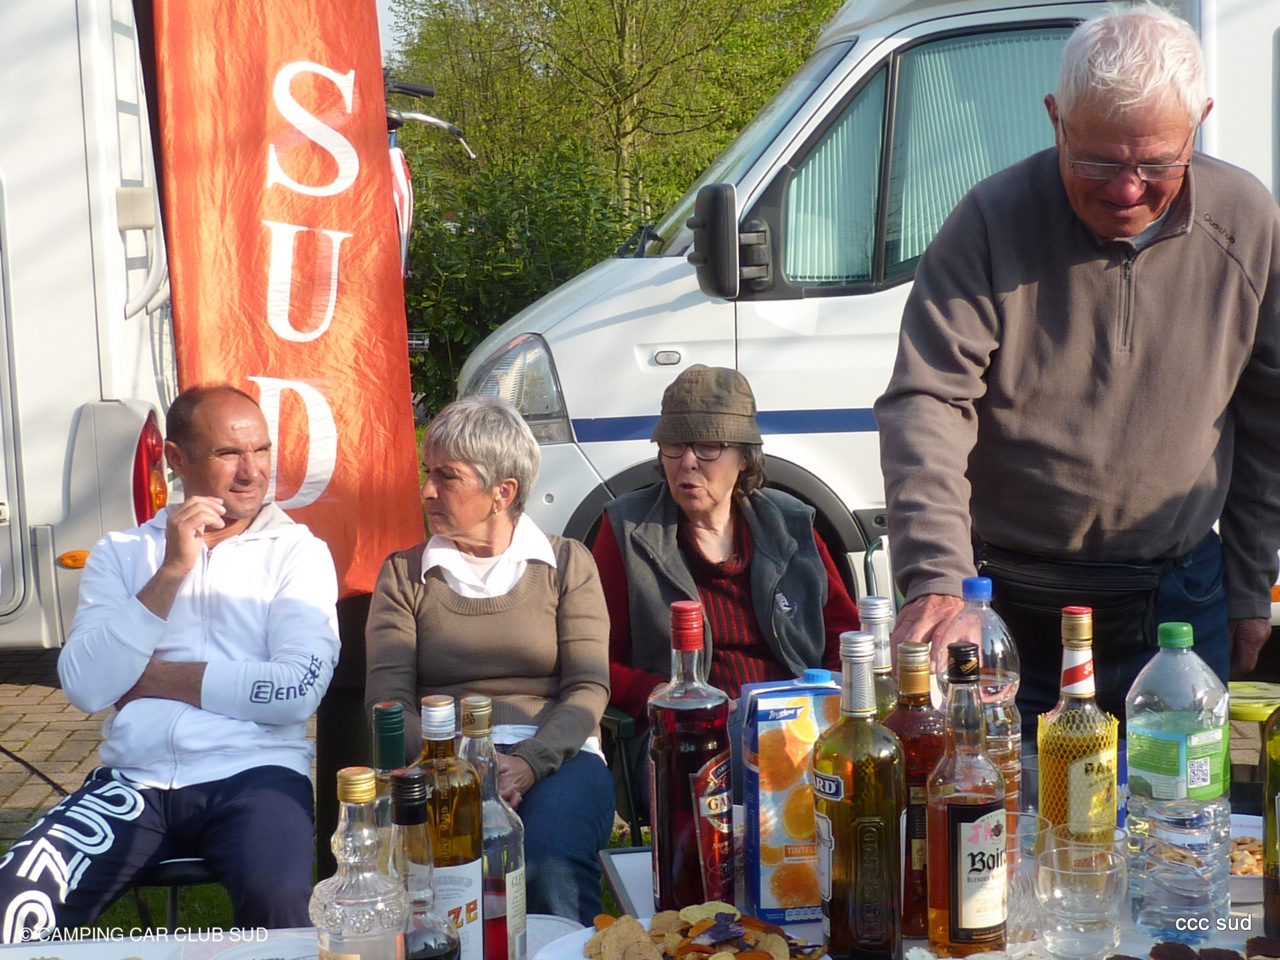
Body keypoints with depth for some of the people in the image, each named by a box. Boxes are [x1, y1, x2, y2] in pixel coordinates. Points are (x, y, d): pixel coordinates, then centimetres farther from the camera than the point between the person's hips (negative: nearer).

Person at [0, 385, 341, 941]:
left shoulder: (298, 551, 6)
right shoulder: (120, 553, 13)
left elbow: (299, 691, -9)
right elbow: (85, 688, -2)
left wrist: (156, 676, -2)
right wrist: (171, 571, -8)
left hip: (252, 774, -2)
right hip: (135, 778, 2)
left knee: (279, 903, -32)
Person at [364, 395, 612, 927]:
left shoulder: (567, 563, 13)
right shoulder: (404, 574, 15)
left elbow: (588, 688, 3)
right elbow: (387, 698, 3)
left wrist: (528, 763, -17)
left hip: (553, 755, 0)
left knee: (548, 861, -35)